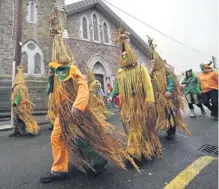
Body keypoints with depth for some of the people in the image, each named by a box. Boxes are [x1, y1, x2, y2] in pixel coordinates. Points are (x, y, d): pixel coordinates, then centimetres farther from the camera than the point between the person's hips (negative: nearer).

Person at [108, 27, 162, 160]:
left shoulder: (141, 69, 0)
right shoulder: (120, 73, 8)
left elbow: (148, 86, -6)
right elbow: (117, 87, 8)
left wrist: (149, 101, -14)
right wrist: (112, 96, -9)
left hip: (141, 103, -2)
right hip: (128, 105, 2)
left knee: (144, 126, 9)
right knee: (132, 127, 6)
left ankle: (148, 149, 28)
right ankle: (135, 150, 21)